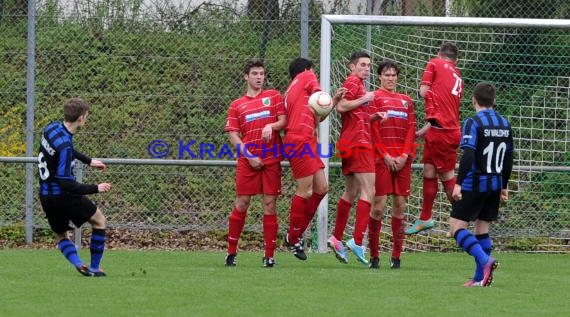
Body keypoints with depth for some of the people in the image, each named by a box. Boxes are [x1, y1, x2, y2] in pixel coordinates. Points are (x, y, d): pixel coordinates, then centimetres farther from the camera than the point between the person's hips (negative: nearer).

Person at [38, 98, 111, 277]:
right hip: (63, 195, -8)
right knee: (99, 221, 13)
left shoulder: (52, 128, -2)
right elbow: (65, 182, -29)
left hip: (46, 195, 8)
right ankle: (95, 267, 14)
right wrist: (95, 189, -24)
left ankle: (78, 263, 0)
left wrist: (88, 161, 27)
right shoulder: (64, 146, -27)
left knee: (60, 235, 23)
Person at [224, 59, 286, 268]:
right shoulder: (237, 105, 10)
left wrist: (271, 126, -17)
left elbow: (283, 121, 5)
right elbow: (233, 135, 4)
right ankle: (231, 252, 7)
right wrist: (248, 155, -9)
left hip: (271, 159, 0)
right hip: (248, 161, 0)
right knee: (241, 204, -2)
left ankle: (269, 255, 1)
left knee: (270, 204, -2)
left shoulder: (273, 96, 11)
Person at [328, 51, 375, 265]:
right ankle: (357, 241, -23)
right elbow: (341, 106, -21)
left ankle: (337, 238, 22)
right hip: (358, 142, -10)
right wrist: (364, 99, -18)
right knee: (369, 189, -15)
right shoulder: (353, 82, -7)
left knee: (351, 192, 16)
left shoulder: (359, 85, 23)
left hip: (350, 143, 10)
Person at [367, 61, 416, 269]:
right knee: (378, 206, -7)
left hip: (403, 160, 4)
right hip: (381, 158, -4)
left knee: (400, 206, 2)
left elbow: (411, 130, 11)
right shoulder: (375, 98, 4)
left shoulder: (406, 101, 17)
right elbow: (373, 129, -3)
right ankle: (374, 255, -2)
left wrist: (405, 155, -3)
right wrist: (385, 155, -10)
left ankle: (396, 256, 5)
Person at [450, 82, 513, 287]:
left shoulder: (474, 123, -12)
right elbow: (508, 158, 15)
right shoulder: (504, 124, 9)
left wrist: (459, 183, -20)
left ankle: (484, 259, -22)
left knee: (457, 225, -3)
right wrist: (504, 186, 23)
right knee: (483, 228, 13)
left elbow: (468, 156, -21)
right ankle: (481, 277, 10)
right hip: (495, 184, 7)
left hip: (474, 184, -7)